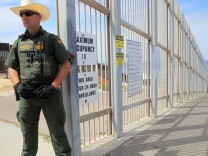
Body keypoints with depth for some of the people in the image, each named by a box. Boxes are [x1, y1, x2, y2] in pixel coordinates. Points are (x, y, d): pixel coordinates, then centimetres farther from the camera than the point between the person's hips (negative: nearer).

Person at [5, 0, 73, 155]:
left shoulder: (52, 39, 3)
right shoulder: (19, 42, 13)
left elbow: (66, 64, -2)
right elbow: (11, 67, 15)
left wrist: (53, 86, -12)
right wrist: (17, 85, -4)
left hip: (49, 93, -3)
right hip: (26, 94, 4)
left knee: (58, 132, 2)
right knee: (28, 134, 13)